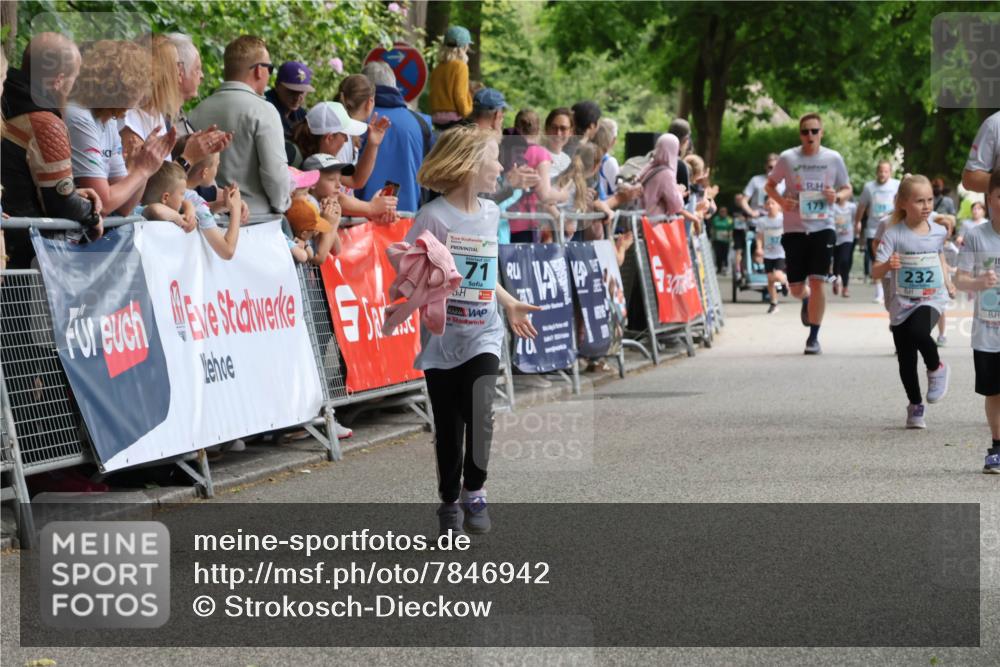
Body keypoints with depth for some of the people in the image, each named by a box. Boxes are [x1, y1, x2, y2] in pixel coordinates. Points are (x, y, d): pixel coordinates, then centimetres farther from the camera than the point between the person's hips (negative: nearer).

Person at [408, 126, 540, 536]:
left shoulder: (490, 213, 6)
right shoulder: (434, 217, -14)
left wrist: (510, 303, 20)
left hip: (482, 333, 3)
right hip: (443, 335, -3)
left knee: (479, 411, -15)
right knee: (448, 425, 6)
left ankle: (474, 491, 5)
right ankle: (450, 501, 24)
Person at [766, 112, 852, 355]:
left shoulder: (833, 159, 0)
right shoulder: (787, 158, -1)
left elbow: (847, 188, 12)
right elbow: (769, 185, 11)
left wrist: (837, 196, -12)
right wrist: (781, 200, -9)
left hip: (823, 227, -1)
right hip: (795, 229, 1)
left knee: (817, 282, -11)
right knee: (795, 287, 5)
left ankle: (813, 338, 0)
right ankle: (806, 300, 44)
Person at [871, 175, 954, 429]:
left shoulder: (938, 231, 0)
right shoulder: (894, 234, -11)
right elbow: (875, 272, -15)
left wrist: (948, 281, 15)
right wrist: (888, 265, -35)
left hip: (931, 299, 0)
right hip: (902, 303, 0)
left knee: (919, 332, -31)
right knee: (906, 361, 7)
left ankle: (936, 369, -2)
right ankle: (915, 406, 27)